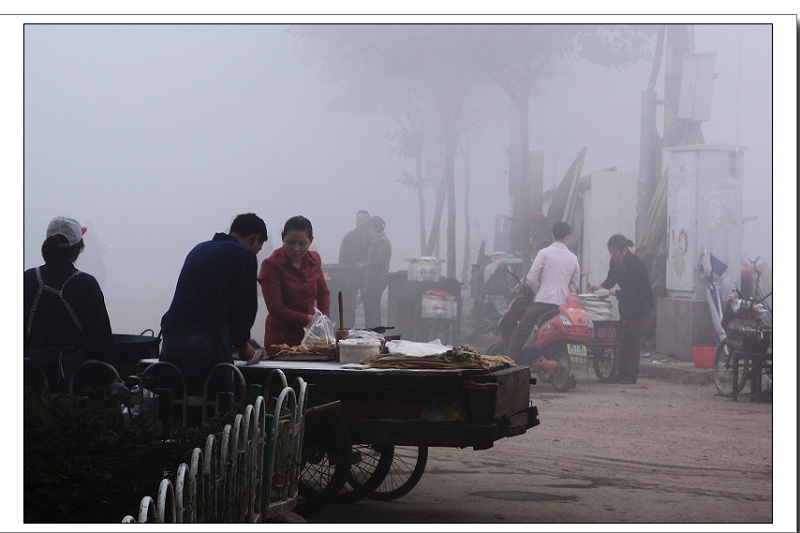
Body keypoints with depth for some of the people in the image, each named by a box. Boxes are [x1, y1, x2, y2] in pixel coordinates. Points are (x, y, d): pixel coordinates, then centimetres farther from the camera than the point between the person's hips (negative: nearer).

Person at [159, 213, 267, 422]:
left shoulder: (199, 250, 23)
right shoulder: (245, 256, 1)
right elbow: (245, 305, -1)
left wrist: (241, 339, 34)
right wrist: (242, 343, 20)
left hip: (172, 338, 6)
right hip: (208, 344, -6)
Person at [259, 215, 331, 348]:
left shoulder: (314, 260, 7)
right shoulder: (271, 265, -10)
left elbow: (323, 293, 23)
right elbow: (276, 310, -12)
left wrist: (324, 317, 4)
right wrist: (309, 319, -14)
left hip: (311, 337, 5)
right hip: (280, 339, -5)